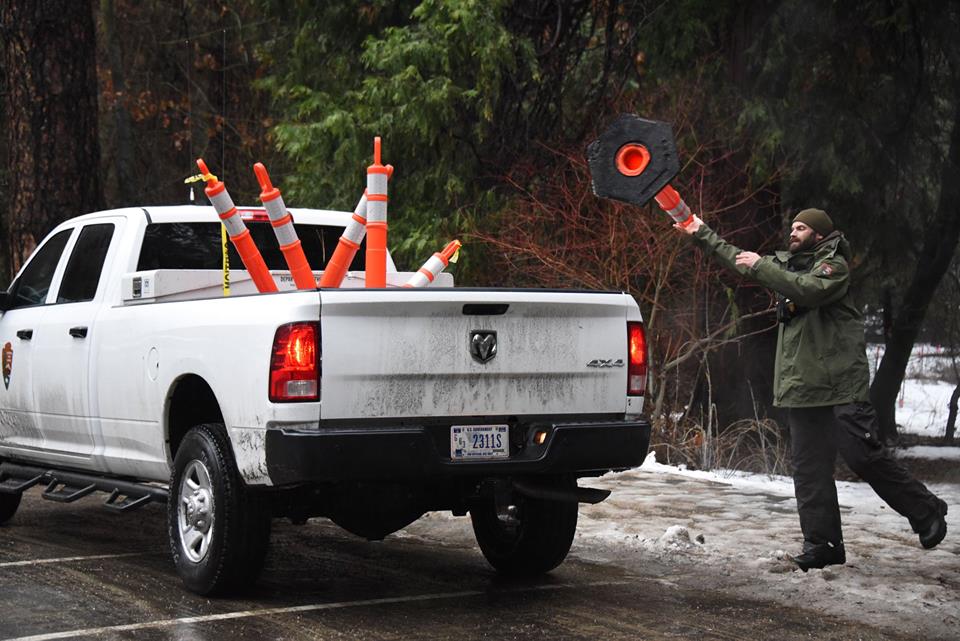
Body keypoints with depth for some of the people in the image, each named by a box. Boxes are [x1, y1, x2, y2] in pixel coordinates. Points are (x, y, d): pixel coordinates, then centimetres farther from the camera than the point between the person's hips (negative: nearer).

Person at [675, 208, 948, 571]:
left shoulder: (834, 265, -4)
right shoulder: (787, 264, 19)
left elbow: (809, 290, -23)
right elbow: (738, 259, 28)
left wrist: (760, 266, -20)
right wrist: (701, 235, 22)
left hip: (841, 383, -7)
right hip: (801, 386, 8)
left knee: (863, 455, -9)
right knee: (808, 467, 3)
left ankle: (927, 513, 8)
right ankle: (822, 544, 6)